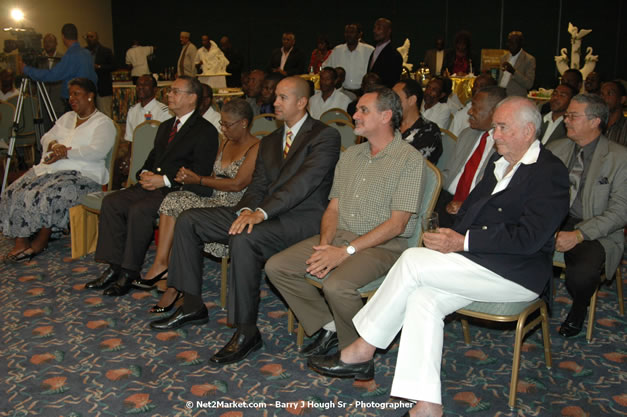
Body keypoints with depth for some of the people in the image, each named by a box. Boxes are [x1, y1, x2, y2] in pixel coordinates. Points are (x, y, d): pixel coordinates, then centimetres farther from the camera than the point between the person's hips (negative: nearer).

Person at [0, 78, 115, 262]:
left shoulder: (103, 123, 0)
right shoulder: (67, 117, 24)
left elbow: (97, 151, -16)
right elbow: (46, 138, 17)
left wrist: (66, 153, -18)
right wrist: (55, 145, -7)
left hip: (82, 174, -7)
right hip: (50, 169, 7)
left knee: (48, 196, -32)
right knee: (16, 192, -15)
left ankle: (40, 242, -11)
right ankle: (21, 242, -15)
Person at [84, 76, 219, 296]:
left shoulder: (205, 131, -5)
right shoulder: (165, 126, 23)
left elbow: (200, 173, -13)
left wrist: (165, 180, -18)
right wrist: (145, 174, 2)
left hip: (178, 190, -8)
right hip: (152, 185, 8)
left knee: (139, 210, -30)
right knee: (111, 202, -11)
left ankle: (130, 272, -17)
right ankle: (114, 267, -8)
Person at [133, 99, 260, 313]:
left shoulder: (256, 148, -8)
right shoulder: (226, 143, 19)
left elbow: (238, 184, -18)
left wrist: (199, 180, -10)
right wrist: (189, 177, 0)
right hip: (215, 204, 8)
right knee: (173, 199, -13)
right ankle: (161, 264, -21)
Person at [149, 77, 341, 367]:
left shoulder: (325, 136, -5)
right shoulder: (270, 141, 21)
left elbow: (304, 182, -19)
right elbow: (258, 185, 15)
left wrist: (261, 212, -26)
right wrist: (247, 210, -9)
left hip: (302, 218, -8)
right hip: (266, 212, 9)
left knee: (243, 240, -37)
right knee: (188, 221, 1)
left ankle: (246, 332, -24)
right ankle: (192, 306, 9)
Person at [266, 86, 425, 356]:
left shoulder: (409, 159, -7)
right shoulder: (350, 155, 16)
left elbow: (396, 224, -14)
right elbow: (333, 207, 14)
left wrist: (345, 252, -18)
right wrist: (325, 244, -7)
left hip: (382, 245, -7)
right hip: (338, 237, 7)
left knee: (336, 285, -33)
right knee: (276, 267, -8)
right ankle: (328, 326, 5)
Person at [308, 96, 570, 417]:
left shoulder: (550, 173, -9)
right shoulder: (502, 162, 18)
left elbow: (528, 237, -19)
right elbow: (472, 207, 19)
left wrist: (462, 242, -21)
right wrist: (449, 235, -2)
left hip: (518, 274, -8)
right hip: (482, 264, 8)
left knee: (413, 260, -21)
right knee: (423, 299, -19)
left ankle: (361, 351, -9)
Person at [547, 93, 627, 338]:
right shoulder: (555, 149, 13)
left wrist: (579, 234, -20)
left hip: (596, 233, -3)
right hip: (553, 223, 4)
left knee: (582, 274, -34)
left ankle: (579, 309, 4)